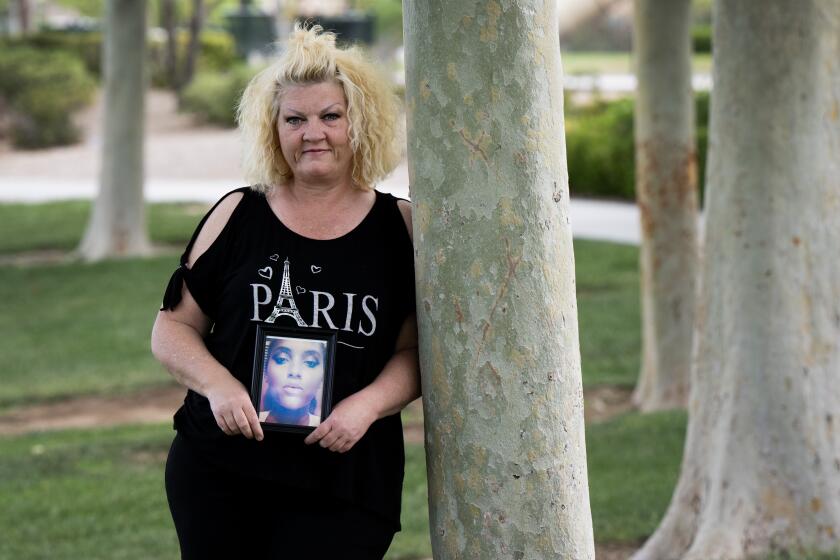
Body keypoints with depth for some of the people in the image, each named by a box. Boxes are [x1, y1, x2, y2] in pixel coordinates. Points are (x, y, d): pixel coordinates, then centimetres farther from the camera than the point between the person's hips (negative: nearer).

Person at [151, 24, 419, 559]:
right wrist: (217, 385, -12)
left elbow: (415, 349, 3)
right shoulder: (237, 215, 4)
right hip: (218, 474, 1)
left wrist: (368, 403, -15)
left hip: (346, 481, -1)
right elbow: (173, 328, 6)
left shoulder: (398, 227, 3)